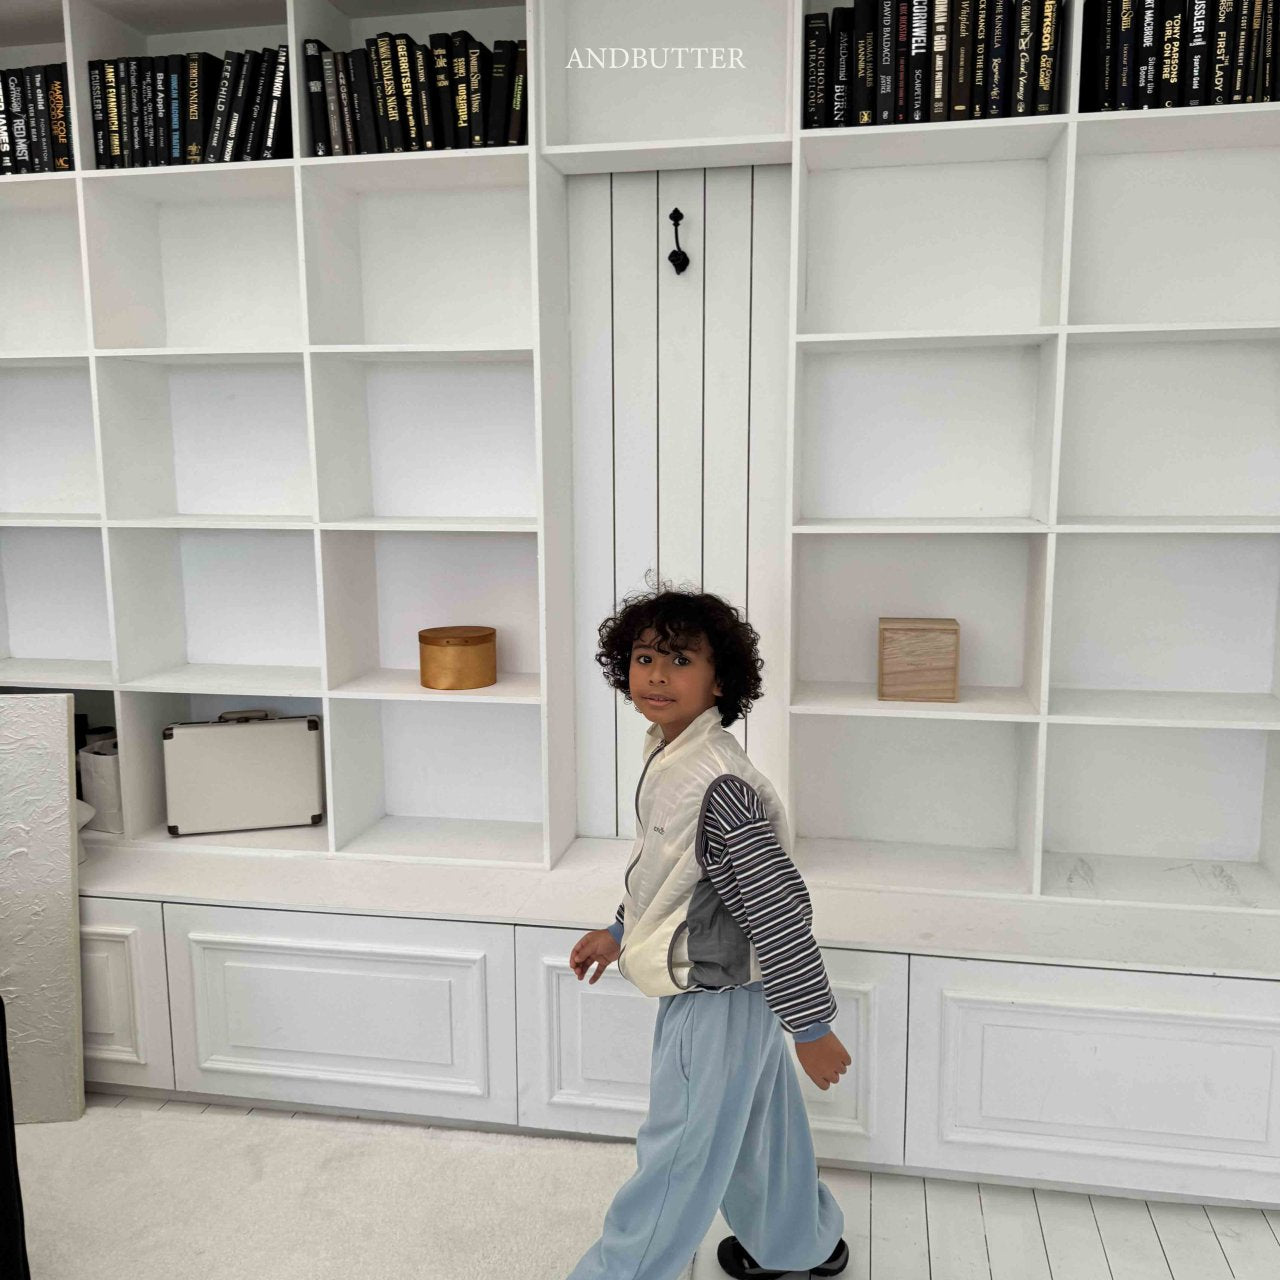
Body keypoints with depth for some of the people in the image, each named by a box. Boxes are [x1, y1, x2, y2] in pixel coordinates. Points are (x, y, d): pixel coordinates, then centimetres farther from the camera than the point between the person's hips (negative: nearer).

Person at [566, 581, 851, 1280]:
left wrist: (812, 1026, -21)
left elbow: (778, 906, -27)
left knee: (678, 1154, 7)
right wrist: (620, 932, 19)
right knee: (755, 1127, 27)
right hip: (706, 986, 10)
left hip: (717, 997, -10)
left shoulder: (717, 784, -29)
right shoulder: (669, 757, 2)